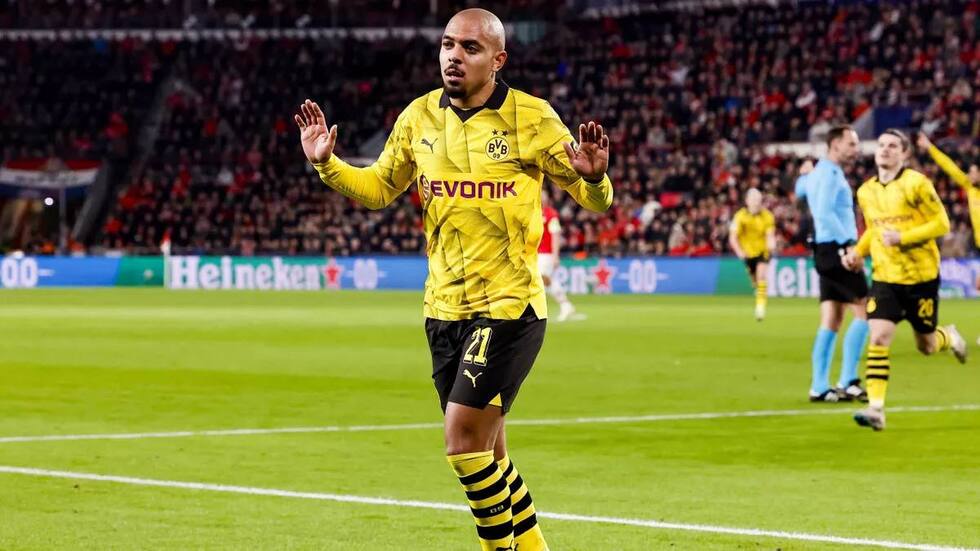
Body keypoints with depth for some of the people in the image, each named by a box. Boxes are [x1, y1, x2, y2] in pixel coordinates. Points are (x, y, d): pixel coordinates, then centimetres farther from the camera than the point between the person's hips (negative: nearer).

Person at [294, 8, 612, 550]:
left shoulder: (532, 118, -7)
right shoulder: (419, 117, 5)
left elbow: (593, 200, -2)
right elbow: (378, 188, 18)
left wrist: (593, 177, -25)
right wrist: (327, 164, 1)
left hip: (509, 305, -5)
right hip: (444, 307, 5)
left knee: (464, 439, -15)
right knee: (485, 454, 12)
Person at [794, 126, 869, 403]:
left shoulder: (817, 172, 18)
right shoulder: (830, 174, -12)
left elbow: (800, 191, 40)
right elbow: (825, 213, -24)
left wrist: (804, 174, 58)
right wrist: (849, 243, -28)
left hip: (827, 253, 10)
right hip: (836, 249, -10)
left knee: (831, 322, 8)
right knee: (864, 312, -10)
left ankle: (820, 388, 6)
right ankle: (848, 381, -12)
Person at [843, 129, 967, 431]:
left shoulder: (916, 184, -12)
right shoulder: (866, 191, 5)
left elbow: (941, 223, -12)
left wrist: (903, 237, -23)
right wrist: (858, 251, 3)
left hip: (921, 276, -3)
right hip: (885, 278, 3)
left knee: (926, 346, 10)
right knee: (878, 338, -15)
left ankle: (950, 338, 47)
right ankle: (876, 408, -16)